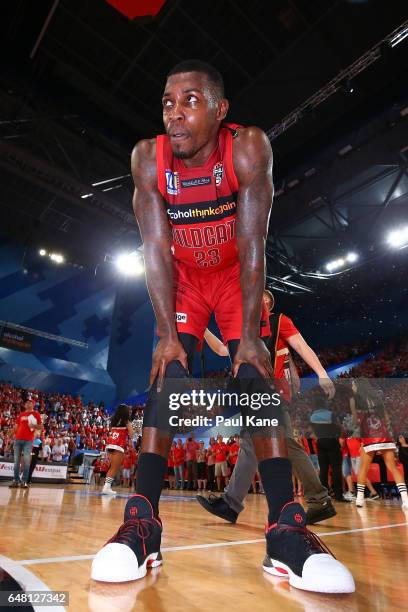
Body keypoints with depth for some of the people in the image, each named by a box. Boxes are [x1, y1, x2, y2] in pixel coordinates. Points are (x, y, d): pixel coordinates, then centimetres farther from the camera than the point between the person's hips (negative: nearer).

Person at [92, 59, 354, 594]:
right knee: (166, 374, -15)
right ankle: (142, 521, -10)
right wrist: (167, 335, -25)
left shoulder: (248, 148, -22)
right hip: (183, 277, 2)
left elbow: (251, 244, -24)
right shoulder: (148, 158, -16)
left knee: (255, 376, -16)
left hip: (236, 275, -1)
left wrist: (249, 336, -27)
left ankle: (286, 531, -11)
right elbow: (156, 249, -19)